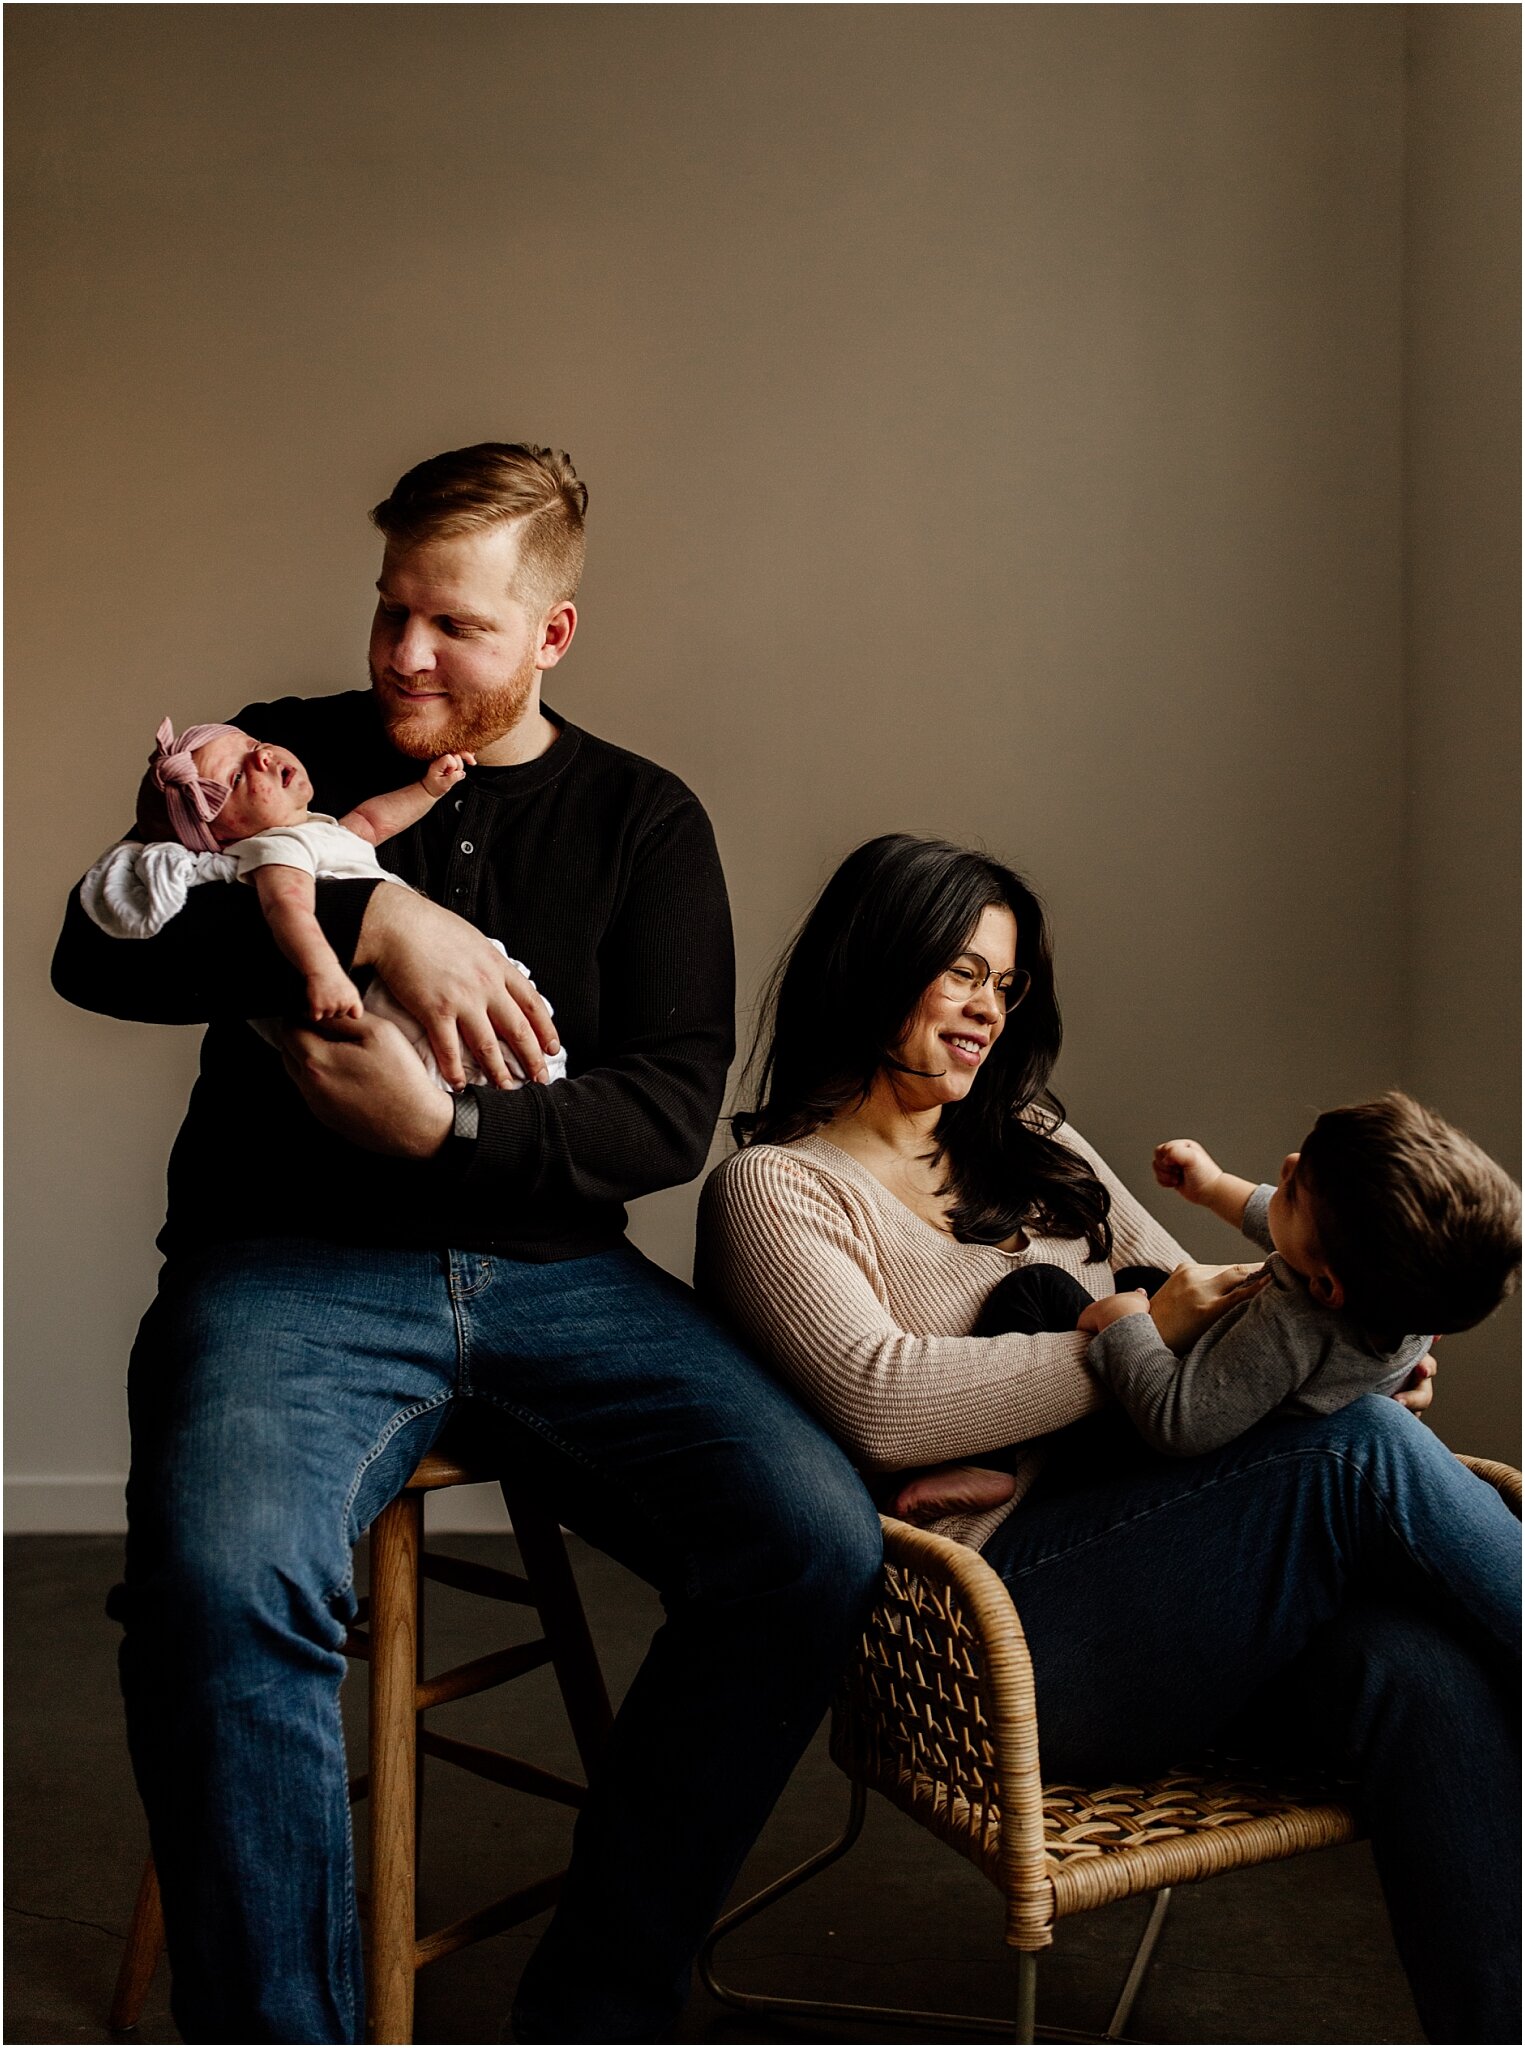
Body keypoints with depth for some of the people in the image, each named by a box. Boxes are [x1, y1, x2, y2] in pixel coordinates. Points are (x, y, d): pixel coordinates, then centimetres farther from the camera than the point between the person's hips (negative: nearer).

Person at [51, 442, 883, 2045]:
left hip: (551, 1268, 2)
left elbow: (671, 1113, 1)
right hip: (294, 1265, -1)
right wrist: (369, 918, -18)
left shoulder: (641, 822, 12)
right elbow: (96, 952, -6)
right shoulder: (289, 758, 11)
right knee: (222, 1583, -33)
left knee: (818, 1541, -20)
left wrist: (446, 1128, -15)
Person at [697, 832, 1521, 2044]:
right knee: (1360, 1446, -26)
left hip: (1161, 1564, 6)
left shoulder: (1034, 1147, 26)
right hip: (1009, 1635, -6)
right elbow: (882, 1405, -14)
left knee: (1424, 1668, -28)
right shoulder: (775, 1188, 3)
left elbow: (1201, 1309, 23)